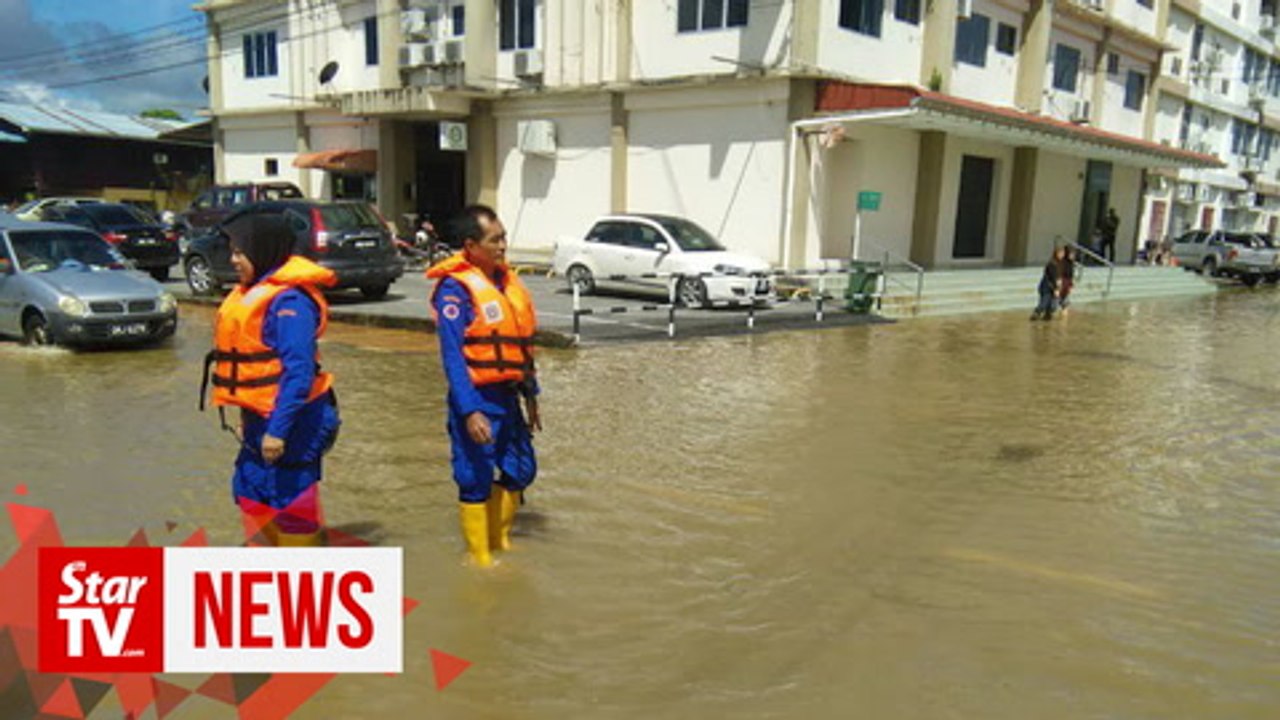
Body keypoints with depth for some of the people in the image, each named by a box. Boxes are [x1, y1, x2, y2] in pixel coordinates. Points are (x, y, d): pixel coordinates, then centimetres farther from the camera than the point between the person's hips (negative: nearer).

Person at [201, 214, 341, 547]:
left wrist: (278, 430, -26)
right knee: (250, 493, 18)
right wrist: (249, 418, 21)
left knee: (290, 502, 1)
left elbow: (299, 372, -25)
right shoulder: (254, 292, 10)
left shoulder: (288, 300, -20)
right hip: (263, 419, 10)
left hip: (292, 422, -10)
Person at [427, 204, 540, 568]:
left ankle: (499, 540, 37)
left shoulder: (506, 279, 10)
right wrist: (470, 411, -25)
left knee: (520, 471, 17)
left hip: (507, 396, 8)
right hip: (476, 399, -8)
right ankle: (479, 558, 20)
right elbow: (453, 355, -19)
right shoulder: (455, 288, -14)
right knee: (476, 481, 3)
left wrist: (531, 395, 17)